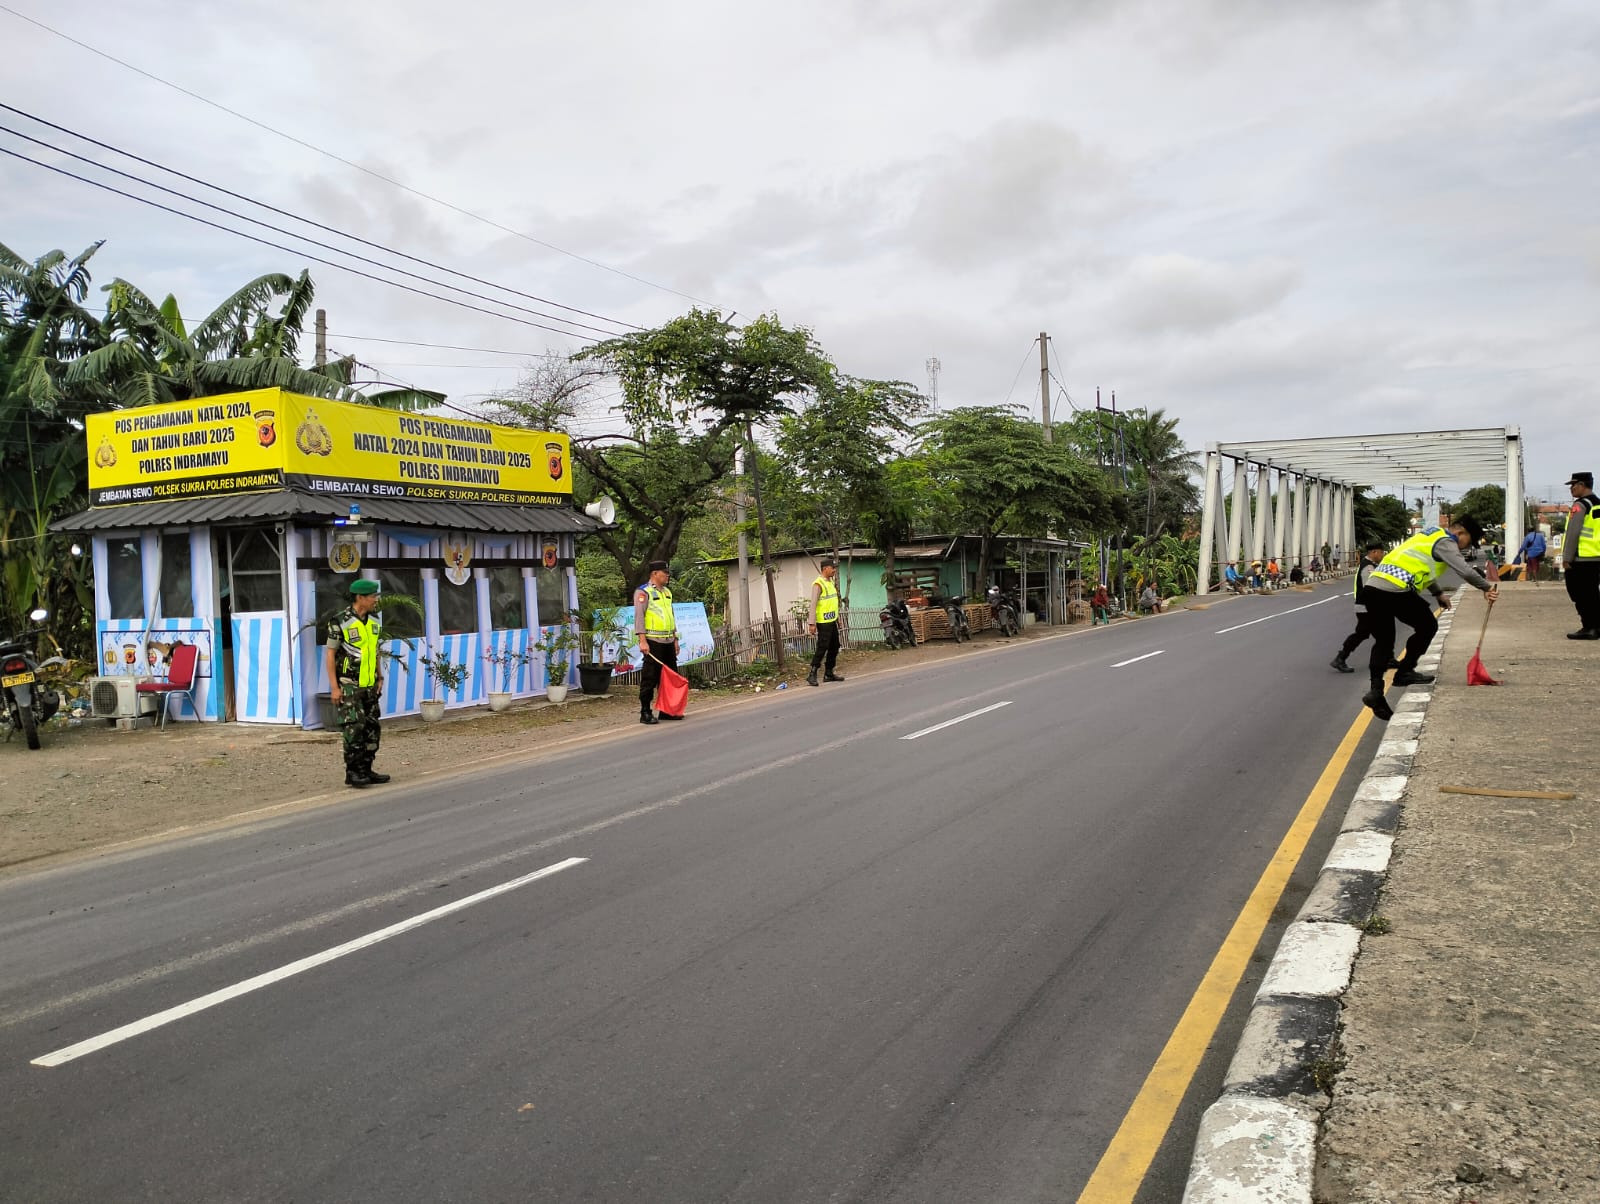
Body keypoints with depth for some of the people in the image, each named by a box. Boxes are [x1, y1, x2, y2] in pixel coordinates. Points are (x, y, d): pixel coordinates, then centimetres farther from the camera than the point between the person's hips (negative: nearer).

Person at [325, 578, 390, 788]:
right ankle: (352, 772, -2)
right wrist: (334, 687, -14)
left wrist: (380, 678, 14)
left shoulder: (374, 621, 9)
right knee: (354, 728, -10)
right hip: (348, 686, -7)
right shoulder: (340, 622, -12)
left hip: (369, 685, 7)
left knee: (372, 729, 7)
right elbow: (330, 654, -10)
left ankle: (366, 771, 15)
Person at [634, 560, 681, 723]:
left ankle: (667, 711, 20)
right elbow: (639, 617, -14)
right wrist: (642, 641, -21)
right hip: (653, 642, -8)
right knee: (650, 678, -5)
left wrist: (675, 639, 19)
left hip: (668, 642, 8)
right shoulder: (643, 592, -7)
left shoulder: (667, 592, 18)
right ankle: (645, 713, 1)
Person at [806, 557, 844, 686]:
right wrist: (812, 623, -22)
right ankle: (812, 675, -5)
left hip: (832, 621, 9)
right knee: (822, 648, -9)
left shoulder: (831, 582, 13)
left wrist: (838, 617, 22)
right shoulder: (818, 584, -15)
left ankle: (829, 673, 22)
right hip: (823, 622, -9)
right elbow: (813, 604, -18)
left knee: (834, 647, 13)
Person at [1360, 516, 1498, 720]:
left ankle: (1376, 690, 0)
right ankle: (1404, 672, 13)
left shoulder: (1430, 535, 29)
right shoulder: (1445, 542, 2)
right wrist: (1487, 587, -3)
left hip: (1372, 586, 8)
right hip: (1396, 590, -8)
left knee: (1383, 641, 14)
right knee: (1428, 627, 14)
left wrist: (1438, 593, 44)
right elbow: (1465, 571, -12)